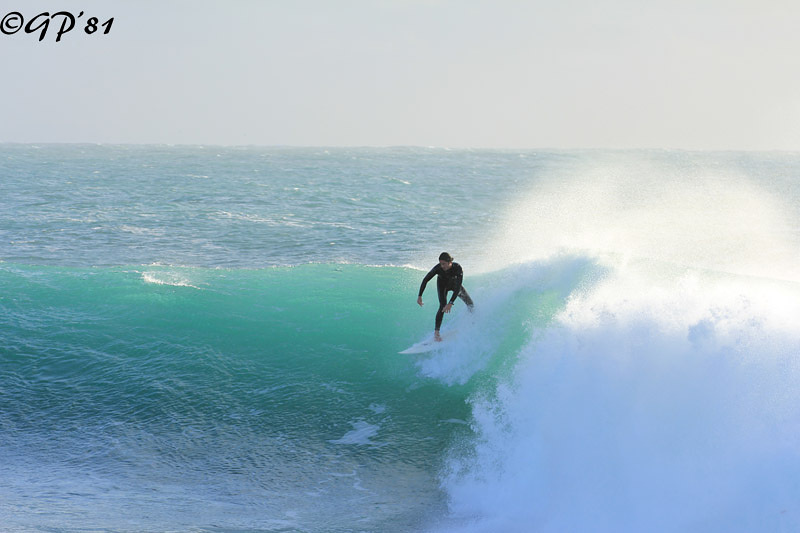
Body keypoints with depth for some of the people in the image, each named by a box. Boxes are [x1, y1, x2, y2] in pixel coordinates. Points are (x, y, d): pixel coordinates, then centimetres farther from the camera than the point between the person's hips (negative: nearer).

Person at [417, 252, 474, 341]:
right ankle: (436, 331, -21)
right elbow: (425, 280, -24)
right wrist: (420, 296, -29)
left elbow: (458, 287, -43)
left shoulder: (458, 268, -40)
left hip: (454, 284, 1)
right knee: (443, 306, -24)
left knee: (470, 305, 5)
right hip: (442, 285, -1)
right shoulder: (438, 268, -36)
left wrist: (451, 303, -50)